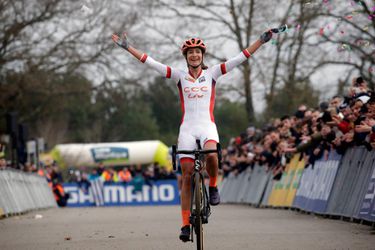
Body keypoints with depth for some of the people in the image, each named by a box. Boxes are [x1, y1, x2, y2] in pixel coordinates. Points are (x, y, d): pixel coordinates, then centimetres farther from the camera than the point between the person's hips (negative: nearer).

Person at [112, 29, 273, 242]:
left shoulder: (212, 74, 6)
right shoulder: (180, 76, 7)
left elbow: (240, 58, 2)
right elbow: (151, 62, 4)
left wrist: (262, 41, -4)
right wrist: (127, 47, 0)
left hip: (207, 126, -1)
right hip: (187, 128, 1)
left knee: (211, 155, -34)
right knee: (187, 176, -2)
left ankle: (213, 186, -3)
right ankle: (186, 224, 4)